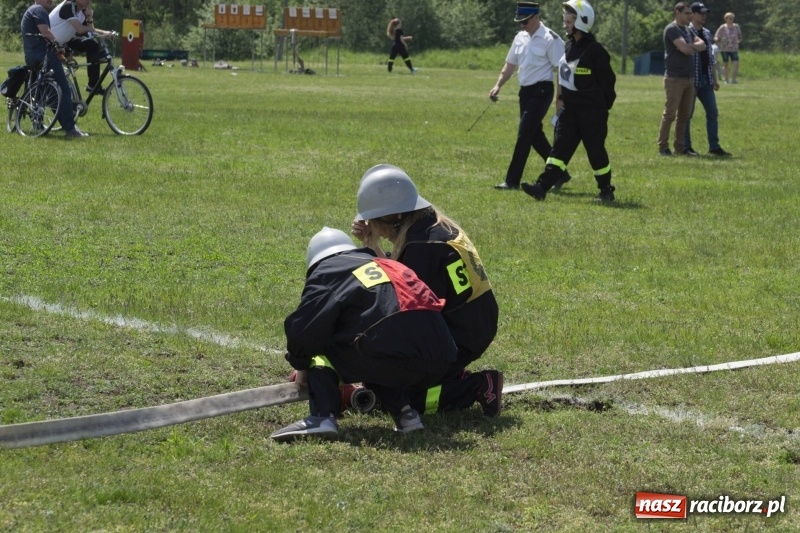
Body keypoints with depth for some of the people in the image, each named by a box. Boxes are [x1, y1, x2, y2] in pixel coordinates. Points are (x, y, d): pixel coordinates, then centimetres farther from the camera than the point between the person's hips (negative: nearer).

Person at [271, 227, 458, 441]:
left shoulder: (326, 272, 12)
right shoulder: (387, 265, 34)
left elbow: (304, 328, 2)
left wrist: (301, 366, 21)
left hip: (393, 357, -7)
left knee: (321, 347, 12)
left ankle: (322, 418, -7)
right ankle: (404, 413, 16)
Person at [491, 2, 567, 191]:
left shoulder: (550, 39, -13)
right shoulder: (520, 38, 10)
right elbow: (510, 64, 19)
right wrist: (498, 86, 8)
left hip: (541, 91, -8)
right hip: (525, 91, 8)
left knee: (524, 135, -10)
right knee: (534, 135, 13)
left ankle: (512, 181, -6)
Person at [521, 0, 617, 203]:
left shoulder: (594, 50, -15)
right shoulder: (570, 46, 9)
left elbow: (607, 81, -11)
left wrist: (603, 107, -8)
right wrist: (562, 98, 12)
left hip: (591, 111, -7)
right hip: (570, 108, 7)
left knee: (596, 151, 3)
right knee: (560, 148, -1)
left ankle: (606, 191, 19)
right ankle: (542, 187, -10)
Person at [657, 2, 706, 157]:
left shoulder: (687, 30, 18)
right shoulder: (672, 29, -10)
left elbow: (702, 45, 9)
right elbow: (685, 49, -21)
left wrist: (690, 46, -9)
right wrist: (695, 46, 1)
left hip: (689, 78, 8)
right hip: (675, 78, -8)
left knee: (684, 114, 9)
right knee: (670, 114, -6)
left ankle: (680, 147, 14)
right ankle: (663, 147, -2)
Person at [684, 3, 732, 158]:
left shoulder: (707, 33, 14)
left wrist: (715, 79, 14)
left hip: (706, 81, 7)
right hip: (691, 81, -7)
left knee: (713, 113, 3)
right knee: (687, 114, 1)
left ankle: (714, 146, 5)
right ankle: (686, 147, 7)